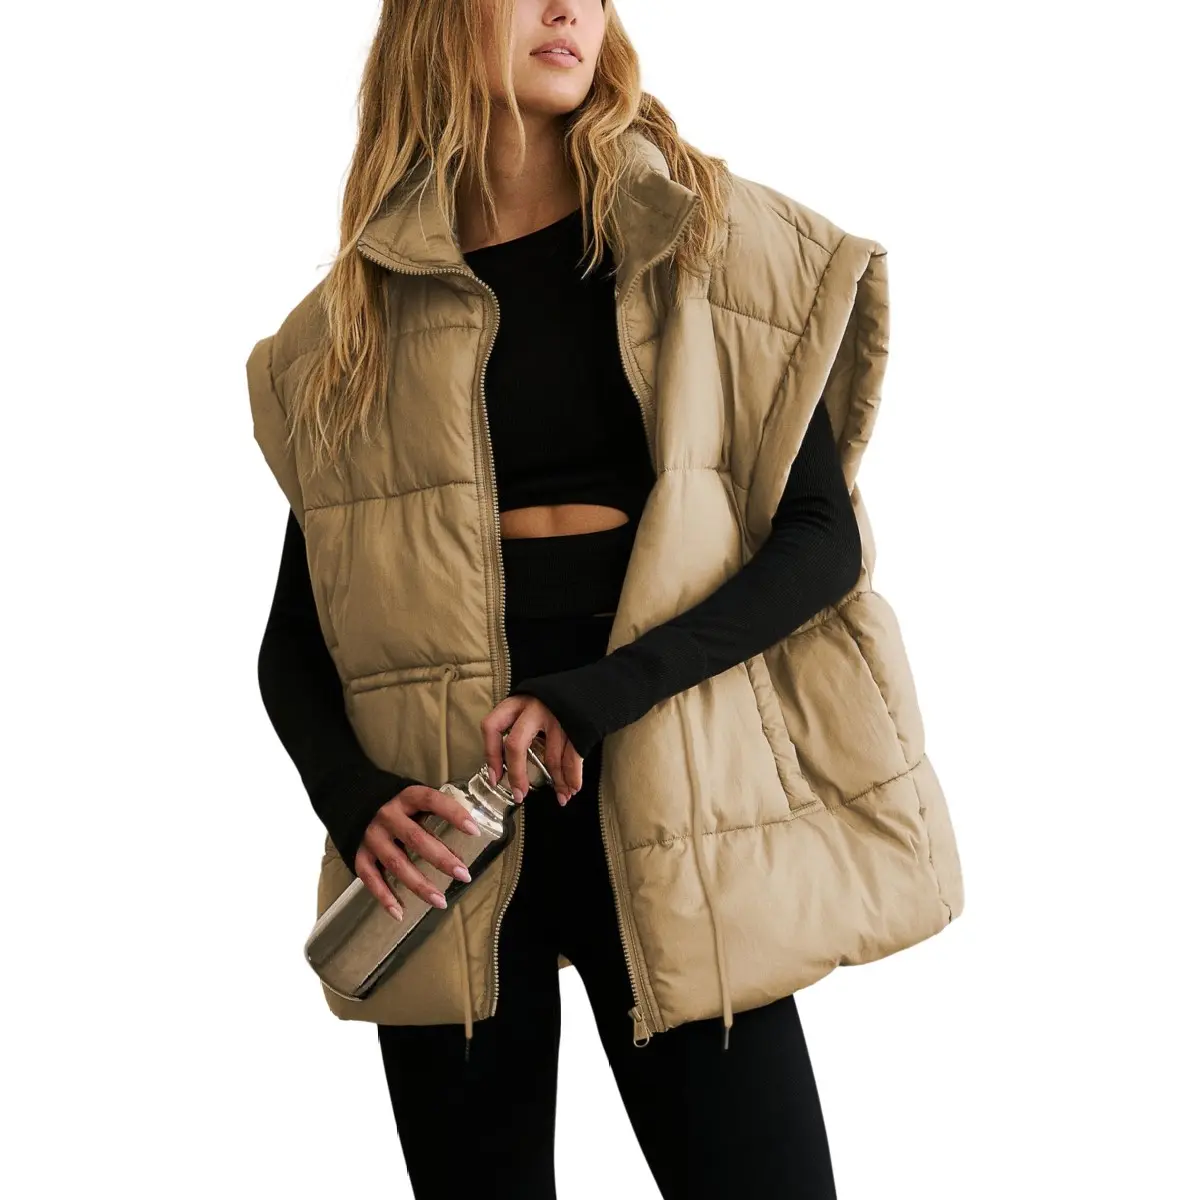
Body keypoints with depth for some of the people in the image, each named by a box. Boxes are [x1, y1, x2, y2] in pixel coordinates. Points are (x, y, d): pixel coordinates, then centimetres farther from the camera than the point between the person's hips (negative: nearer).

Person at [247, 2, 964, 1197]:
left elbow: (821, 540, -3)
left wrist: (597, 698, -16)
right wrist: (353, 801, -10)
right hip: (447, 819, 1)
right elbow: (293, 641, 10)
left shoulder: (702, 243, 6)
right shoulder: (362, 309, 9)